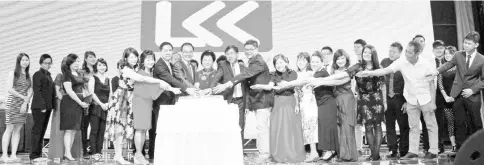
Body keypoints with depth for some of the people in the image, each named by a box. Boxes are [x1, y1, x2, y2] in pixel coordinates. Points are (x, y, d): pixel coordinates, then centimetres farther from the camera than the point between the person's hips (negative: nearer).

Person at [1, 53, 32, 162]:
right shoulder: (12, 73, 3)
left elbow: (30, 91, 6)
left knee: (18, 129, 3)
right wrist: (23, 97, -9)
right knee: (9, 129, -6)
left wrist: (26, 102, -9)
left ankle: (13, 155, 5)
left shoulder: (28, 76, 14)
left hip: (24, 104, 4)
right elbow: (10, 89, -6)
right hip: (13, 103, -4)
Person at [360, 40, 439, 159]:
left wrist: (433, 102, -11)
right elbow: (385, 71, -18)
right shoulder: (401, 62, -11)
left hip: (425, 99, -3)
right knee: (413, 127, 10)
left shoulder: (426, 64, -15)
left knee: (431, 126, 7)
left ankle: (433, 151, 17)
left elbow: (432, 84, -9)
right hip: (411, 100, 3)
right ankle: (412, 151, 17)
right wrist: (369, 73, -33)